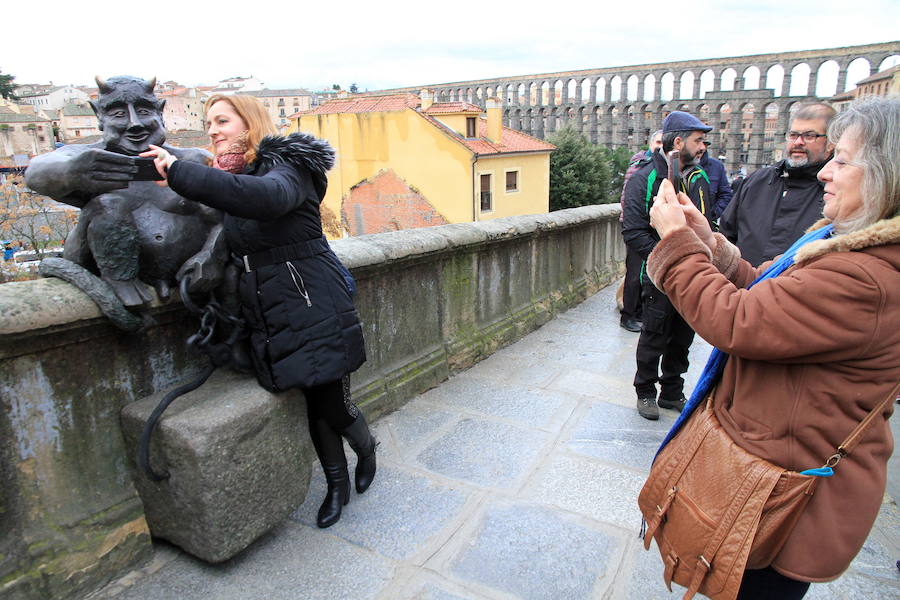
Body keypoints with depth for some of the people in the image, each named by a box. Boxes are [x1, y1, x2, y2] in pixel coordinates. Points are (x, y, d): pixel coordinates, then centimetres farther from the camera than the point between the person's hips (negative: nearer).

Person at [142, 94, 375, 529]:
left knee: (334, 407, 3)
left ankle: (367, 449, 38)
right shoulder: (228, 177, 14)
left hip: (316, 311, -6)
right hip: (269, 317, 7)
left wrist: (180, 174, -34)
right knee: (313, 405, 13)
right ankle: (337, 485, 34)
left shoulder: (286, 167, -10)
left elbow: (268, 197, -36)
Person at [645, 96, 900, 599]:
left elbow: (732, 321, -29)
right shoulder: (857, 247, 5)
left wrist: (677, 240, -20)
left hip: (789, 492, -9)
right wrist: (707, 242, -5)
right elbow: (760, 291, 9)